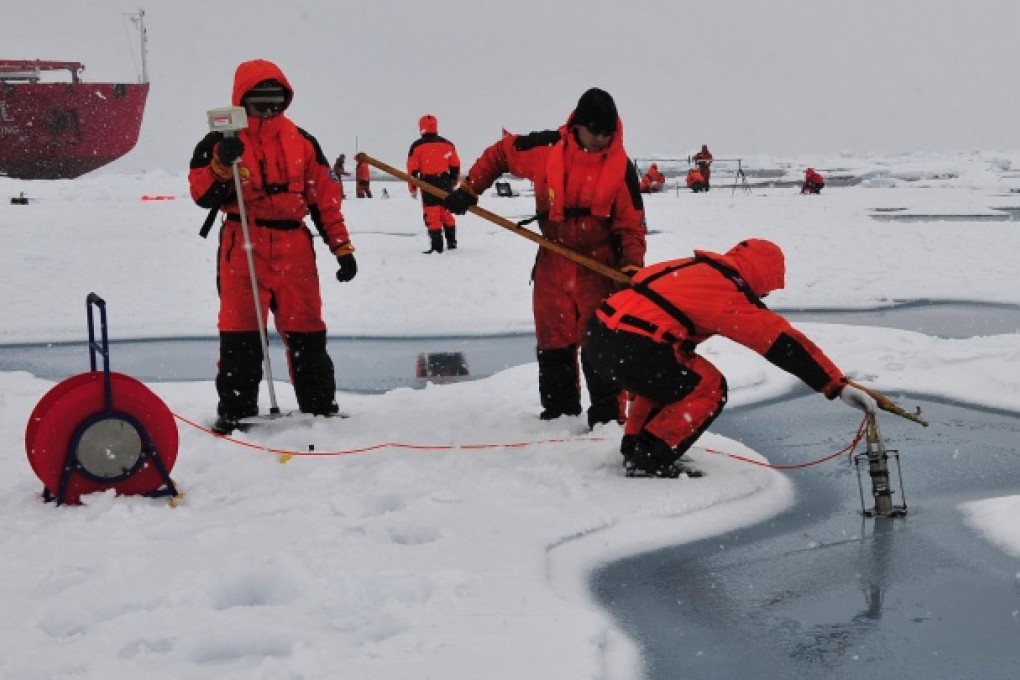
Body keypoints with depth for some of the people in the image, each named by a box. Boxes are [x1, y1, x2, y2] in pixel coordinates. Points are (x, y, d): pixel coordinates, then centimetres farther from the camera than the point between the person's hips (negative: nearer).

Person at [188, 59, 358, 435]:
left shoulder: (302, 142, 11)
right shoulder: (220, 143, 3)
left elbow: (325, 198, 12)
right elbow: (203, 196, -4)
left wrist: (342, 248, 8)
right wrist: (222, 164, -21)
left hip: (294, 247, 2)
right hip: (242, 247, -2)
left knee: (306, 331, 5)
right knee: (240, 333, -1)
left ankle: (320, 405, 15)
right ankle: (235, 411, 6)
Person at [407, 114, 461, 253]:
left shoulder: (417, 146, -4)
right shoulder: (447, 144, 7)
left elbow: (413, 168, -4)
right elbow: (455, 166, 12)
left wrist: (412, 187, 3)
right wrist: (453, 182, 24)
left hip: (428, 184, -4)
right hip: (445, 182, 4)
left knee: (431, 214, -3)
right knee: (446, 212, 15)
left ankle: (437, 245, -9)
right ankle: (451, 241, 19)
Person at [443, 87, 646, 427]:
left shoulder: (620, 166, -9)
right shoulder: (546, 148, -7)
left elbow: (632, 224, -6)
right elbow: (500, 154, 9)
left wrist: (632, 266, -19)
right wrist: (469, 189, 4)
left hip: (598, 268, -3)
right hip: (552, 266, 3)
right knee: (553, 342, 11)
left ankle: (608, 415, -3)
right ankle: (559, 409, 25)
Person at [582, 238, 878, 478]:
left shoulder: (689, 267, 19)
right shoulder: (730, 295, -2)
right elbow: (784, 343, -4)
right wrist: (838, 386, -4)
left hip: (598, 337, 9)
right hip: (631, 352, -9)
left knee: (664, 376, 32)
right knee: (709, 389, 8)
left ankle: (635, 444, 28)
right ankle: (650, 458, 5)